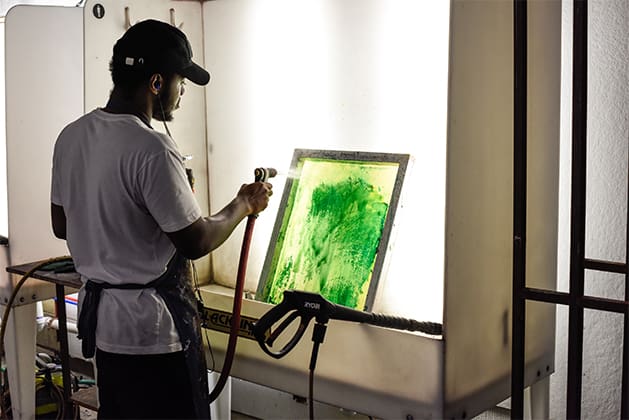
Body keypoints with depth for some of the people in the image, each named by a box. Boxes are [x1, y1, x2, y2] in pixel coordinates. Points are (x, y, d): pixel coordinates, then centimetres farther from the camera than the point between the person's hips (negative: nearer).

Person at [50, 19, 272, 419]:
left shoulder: (72, 136, 2)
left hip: (101, 315, 8)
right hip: (153, 328, -8)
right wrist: (244, 205, -1)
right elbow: (195, 242, -17)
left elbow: (62, 226, 12)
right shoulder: (152, 149, -23)